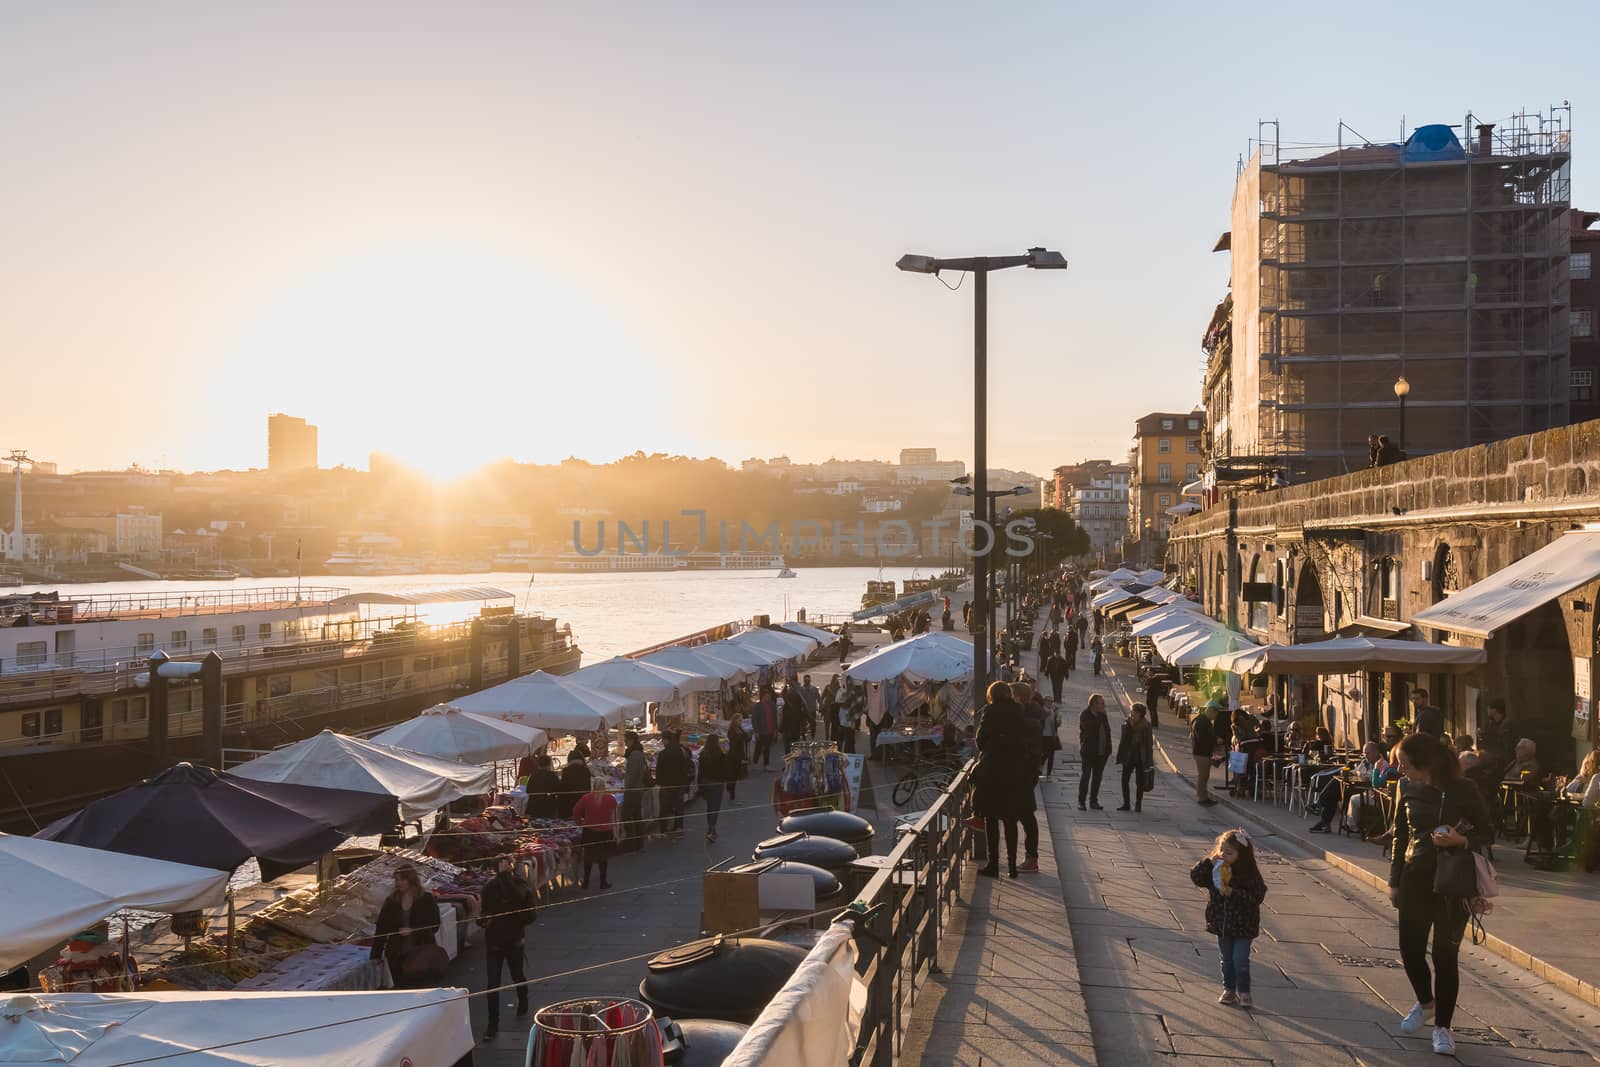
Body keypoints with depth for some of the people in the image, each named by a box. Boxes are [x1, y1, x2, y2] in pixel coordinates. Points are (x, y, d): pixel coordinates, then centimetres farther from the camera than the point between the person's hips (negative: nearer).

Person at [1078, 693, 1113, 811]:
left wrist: (1108, 749, 7)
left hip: (1102, 752, 6)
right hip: (1089, 752, -6)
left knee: (1097, 776, 10)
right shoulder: (1084, 714, -8)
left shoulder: (1102, 715, 9)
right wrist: (1100, 716, -20)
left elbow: (1107, 731, 13)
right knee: (1086, 775, -3)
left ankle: (1093, 801, 17)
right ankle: (1081, 801, 1)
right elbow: (1087, 727, -25)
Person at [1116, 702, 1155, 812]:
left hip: (1140, 758, -3)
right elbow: (1122, 742, 6)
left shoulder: (1146, 727, -9)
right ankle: (1126, 804, 11)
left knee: (1140, 782, 5)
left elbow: (1149, 744, -7)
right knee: (1124, 780, 1)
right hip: (1129, 758, 3)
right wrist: (1120, 758, 4)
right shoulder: (1126, 725, 1)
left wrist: (1148, 761, -12)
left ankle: (1138, 804, 16)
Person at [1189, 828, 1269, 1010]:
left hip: (1243, 925, -4)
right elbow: (1196, 877, -11)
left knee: (1240, 960, -1)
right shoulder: (1214, 869, -4)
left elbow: (1257, 896, -21)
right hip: (1221, 923, 4)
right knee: (1226, 959, 16)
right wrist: (1209, 861, -23)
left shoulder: (1250, 873, -16)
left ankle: (1244, 992, 16)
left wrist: (1233, 893, -29)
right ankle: (1229, 990, 29)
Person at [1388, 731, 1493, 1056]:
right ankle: (1425, 1002, 36)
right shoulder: (1408, 789, -2)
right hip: (1415, 878, 3)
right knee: (1410, 949, 6)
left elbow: (1487, 833, -4)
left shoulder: (1463, 790, -13)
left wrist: (1460, 840, -24)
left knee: (1445, 954, 1)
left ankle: (1443, 1026, 16)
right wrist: (1394, 881, 8)